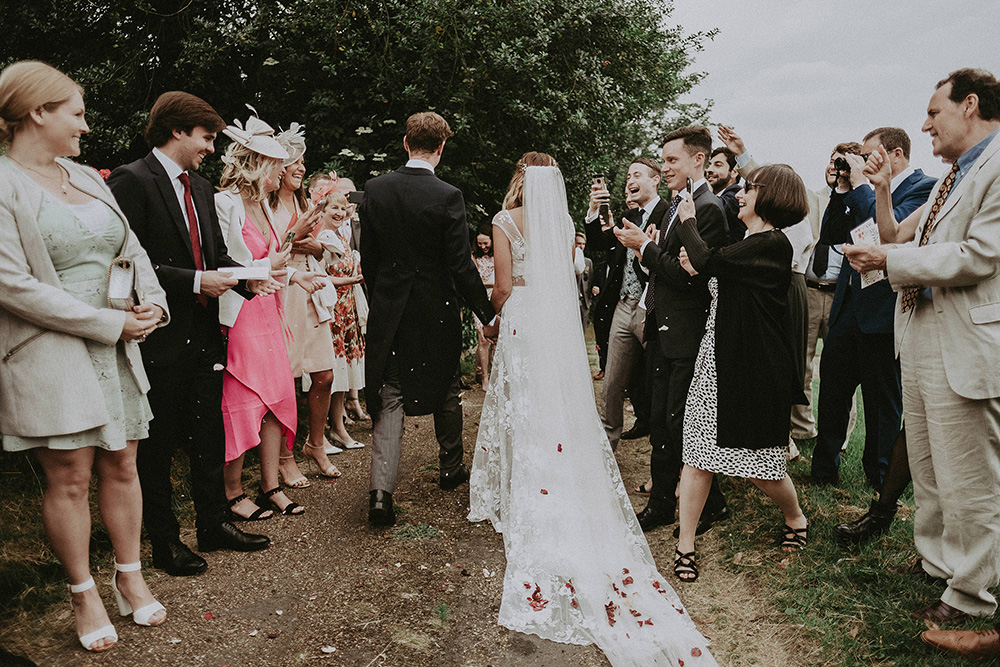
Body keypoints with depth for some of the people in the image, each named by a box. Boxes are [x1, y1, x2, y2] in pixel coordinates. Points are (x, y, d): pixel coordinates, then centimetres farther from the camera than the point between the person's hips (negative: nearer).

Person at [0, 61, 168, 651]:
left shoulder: (87, 177, 14)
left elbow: (134, 250, 18)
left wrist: (153, 303, -2)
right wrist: (111, 322, -16)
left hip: (117, 348, 6)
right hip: (50, 353, -6)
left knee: (122, 467, 10)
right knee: (70, 478, 2)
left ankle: (130, 578, 25)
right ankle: (84, 595, 19)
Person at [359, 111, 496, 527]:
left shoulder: (375, 189, -2)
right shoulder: (448, 197, -13)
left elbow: (368, 256, 5)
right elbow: (461, 264, -14)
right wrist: (487, 316, -5)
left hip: (388, 309, 2)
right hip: (437, 310, -2)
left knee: (389, 399, 5)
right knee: (446, 391, 18)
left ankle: (381, 493, -4)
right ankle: (451, 468, 35)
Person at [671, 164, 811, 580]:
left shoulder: (771, 243, -15)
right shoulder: (752, 243, 15)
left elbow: (707, 261, -24)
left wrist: (689, 222, -5)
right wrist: (697, 269, 0)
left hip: (756, 366, -9)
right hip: (719, 358, 9)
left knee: (760, 468, 5)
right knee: (699, 454, 4)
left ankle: (796, 518, 35)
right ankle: (685, 546, 12)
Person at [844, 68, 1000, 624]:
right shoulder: (950, 180, 18)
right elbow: (900, 242, 20)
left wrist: (888, 260, -14)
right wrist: (882, 191, 11)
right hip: (920, 343, 10)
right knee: (926, 474, 20)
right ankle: (935, 562, 36)